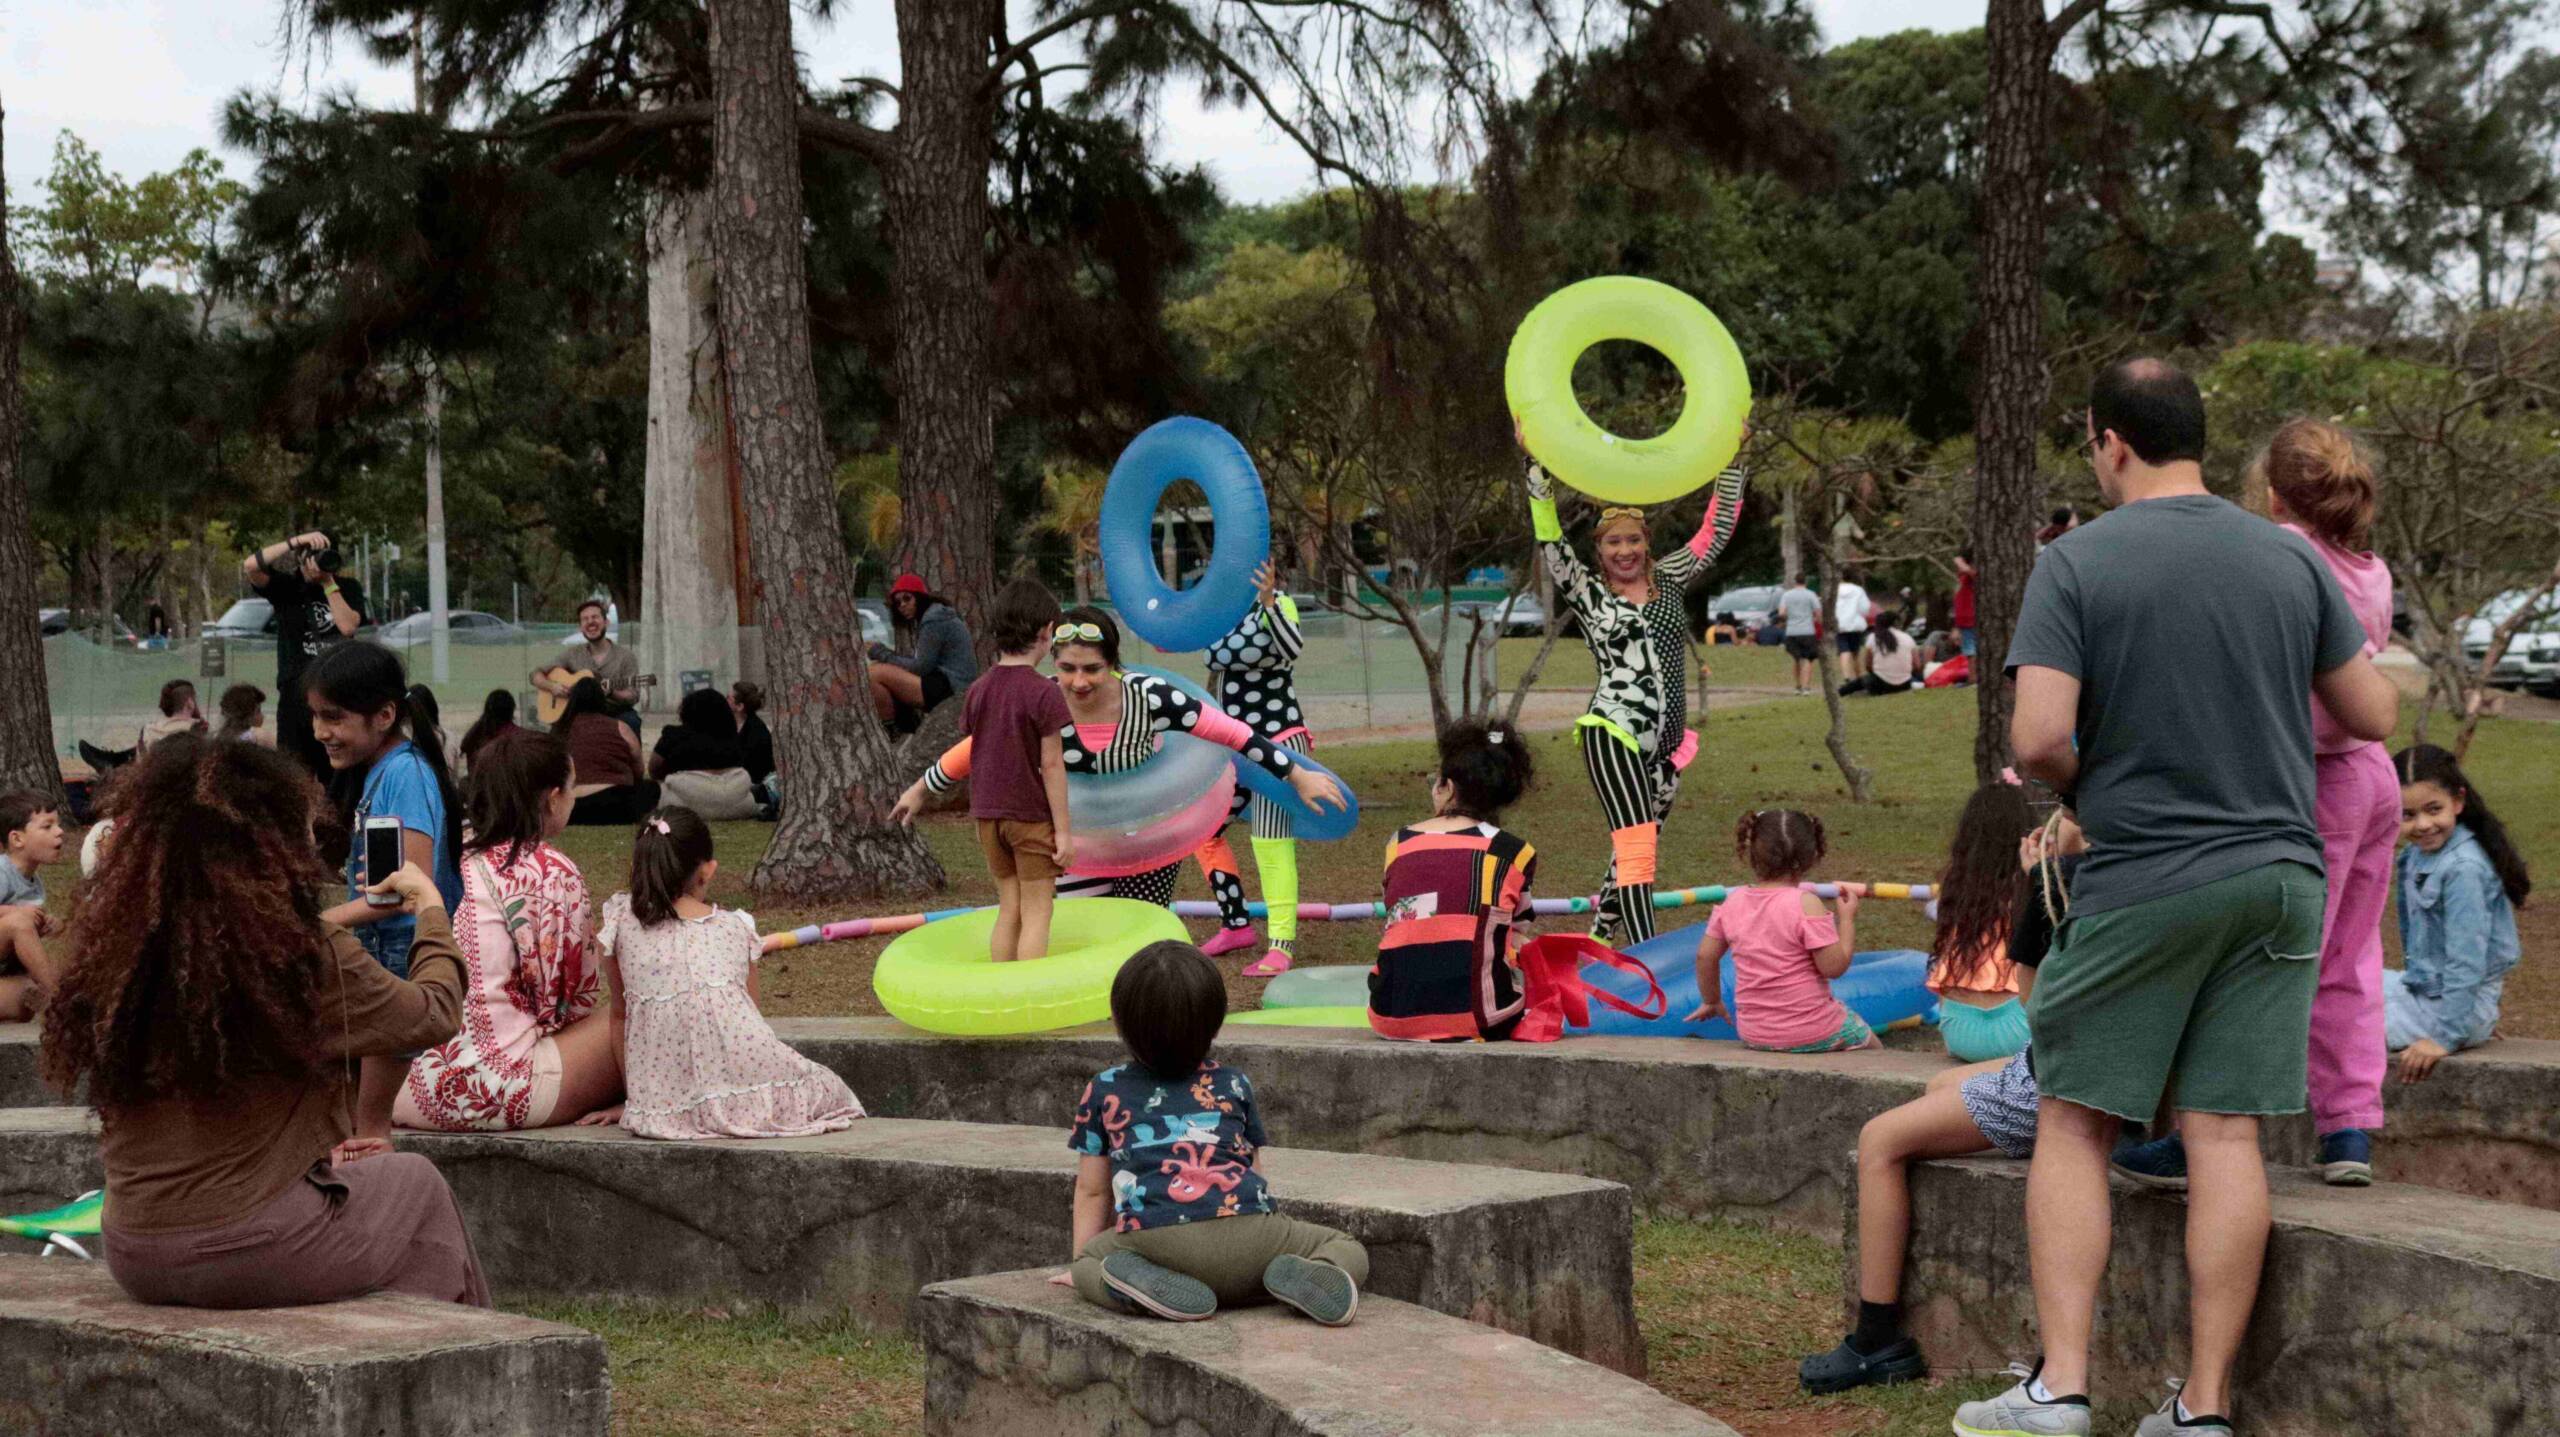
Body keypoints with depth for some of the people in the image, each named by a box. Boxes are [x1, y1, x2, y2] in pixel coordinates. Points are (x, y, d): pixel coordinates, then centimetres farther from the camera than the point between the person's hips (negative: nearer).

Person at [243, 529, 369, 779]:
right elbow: (250, 566, -14)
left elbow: (348, 626, -8)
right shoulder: (286, 587, 3)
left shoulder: (347, 589, 8)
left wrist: (329, 583, -9)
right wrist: (296, 541, -20)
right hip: (297, 691, -2)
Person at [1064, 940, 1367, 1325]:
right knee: (1349, 1248, 22)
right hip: (1246, 1230, 1)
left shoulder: (1103, 1091, 21)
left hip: (1153, 1238, -1)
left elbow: (1092, 1191, 25)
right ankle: (1304, 1275, -14)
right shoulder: (1233, 1084, 23)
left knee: (1089, 1263, 27)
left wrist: (1080, 1265, 38)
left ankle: (1149, 1282, -8)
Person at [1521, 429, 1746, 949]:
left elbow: (1716, 530, 13)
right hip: (1612, 733, -5)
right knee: (1636, 845, -18)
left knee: (1634, 848, 12)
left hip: (1665, 740, 5)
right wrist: (1535, 465, -12)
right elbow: (1548, 539, -7)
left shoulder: (1671, 582, 12)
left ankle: (1599, 943, 27)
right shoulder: (1587, 593, 2)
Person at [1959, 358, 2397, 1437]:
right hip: (2280, 873, 4)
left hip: (2142, 884, -3)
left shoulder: (2076, 564, -8)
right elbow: (2375, 716, 9)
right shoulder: (2291, 559, 4)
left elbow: (2038, 741, -18)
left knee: (2074, 1125, 7)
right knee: (2227, 1135, 4)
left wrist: (2083, 785, 4)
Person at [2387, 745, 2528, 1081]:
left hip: (2444, 1006, -9)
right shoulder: (2416, 855, 5)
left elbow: (2465, 960, -24)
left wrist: (2447, 1037, -24)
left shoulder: (2463, 867, -23)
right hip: (2424, 987, 9)